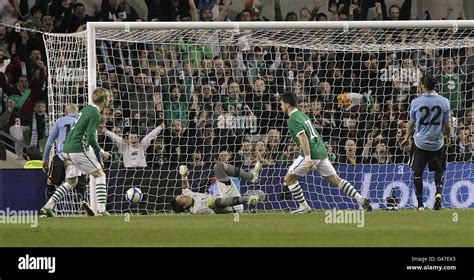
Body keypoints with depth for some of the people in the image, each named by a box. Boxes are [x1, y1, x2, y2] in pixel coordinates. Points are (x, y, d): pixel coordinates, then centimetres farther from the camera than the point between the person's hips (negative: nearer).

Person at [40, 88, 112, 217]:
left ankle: (47, 207, 11)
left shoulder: (86, 109, 17)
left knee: (71, 182, 18)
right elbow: (91, 137, -18)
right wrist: (101, 152, -4)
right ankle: (101, 210, -8)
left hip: (67, 149, 9)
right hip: (79, 149, -9)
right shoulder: (95, 115, -10)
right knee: (100, 175, 1)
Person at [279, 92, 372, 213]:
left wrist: (308, 159, -26)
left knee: (289, 178, 5)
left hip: (311, 153, -8)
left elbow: (303, 138, -20)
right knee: (335, 179, 11)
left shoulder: (293, 120, -8)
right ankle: (361, 200, 2)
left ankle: (304, 206, 3)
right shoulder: (302, 115, 19)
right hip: (322, 152, 8)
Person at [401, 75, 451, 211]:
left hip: (420, 142, -1)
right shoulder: (444, 102, -7)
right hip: (438, 142, 1)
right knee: (439, 170, 19)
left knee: (417, 172, 10)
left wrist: (407, 138, 18)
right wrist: (447, 137, 18)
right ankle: (438, 193, -6)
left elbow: (411, 123, 1)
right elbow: (447, 125, -2)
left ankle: (420, 204, 8)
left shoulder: (416, 102, -9)